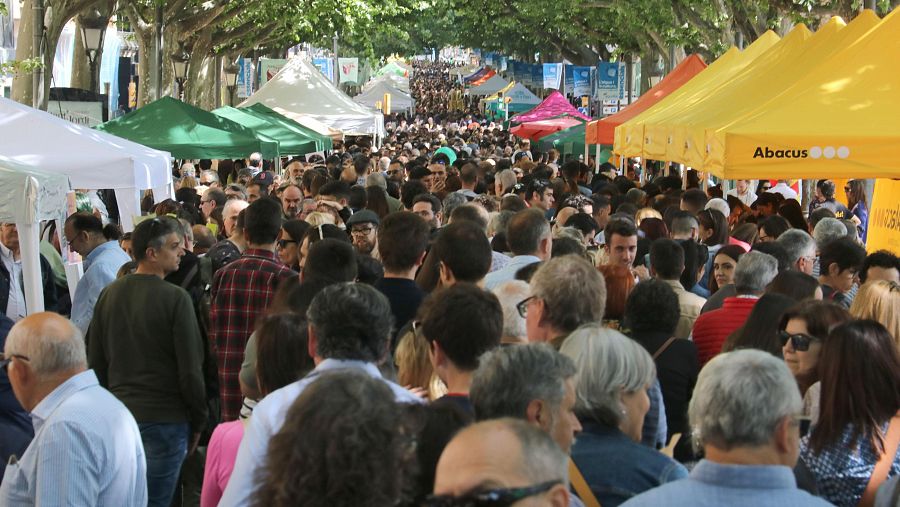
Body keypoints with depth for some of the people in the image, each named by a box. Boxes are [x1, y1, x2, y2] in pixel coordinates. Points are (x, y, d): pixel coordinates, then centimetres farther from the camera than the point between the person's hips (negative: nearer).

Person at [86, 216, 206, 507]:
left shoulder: (109, 294, 5)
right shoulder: (175, 298, -12)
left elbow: (95, 361, 10)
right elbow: (191, 369, -12)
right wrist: (198, 423, 0)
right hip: (164, 418, -5)